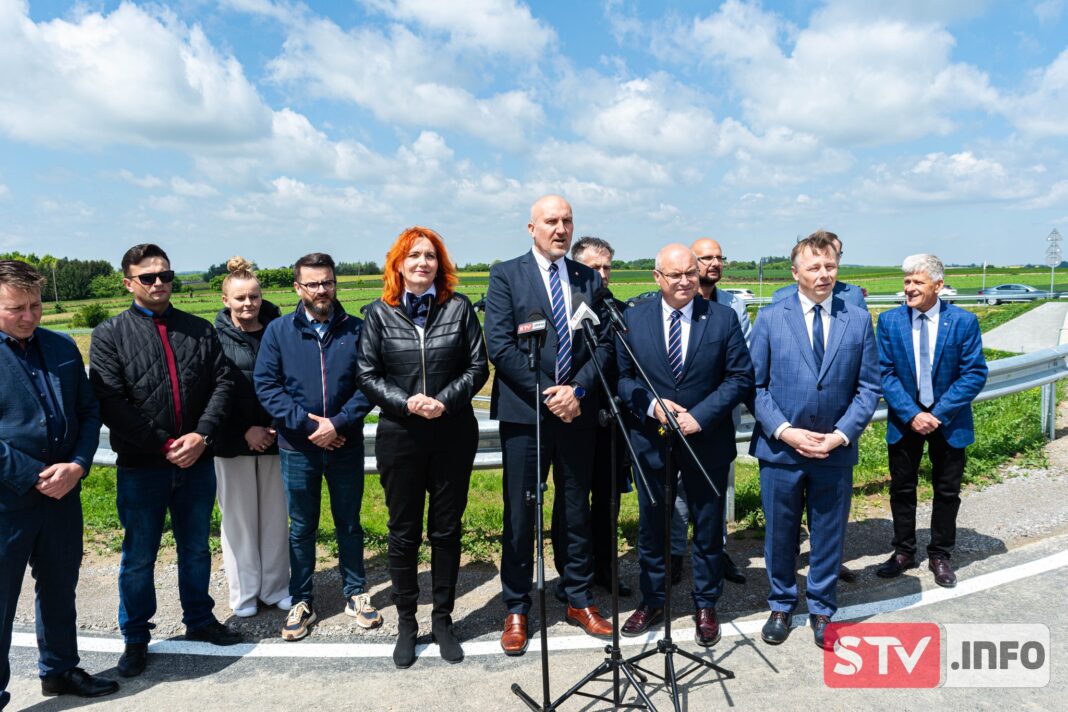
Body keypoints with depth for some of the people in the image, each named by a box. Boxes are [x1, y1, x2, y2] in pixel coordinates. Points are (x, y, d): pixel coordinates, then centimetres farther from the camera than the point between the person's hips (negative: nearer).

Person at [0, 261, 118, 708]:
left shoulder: (63, 348, 6)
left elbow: (88, 412, 8)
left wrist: (77, 466, -7)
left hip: (62, 494, 5)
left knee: (60, 590, 20)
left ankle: (60, 670, 39)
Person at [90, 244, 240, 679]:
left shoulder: (200, 330, 6)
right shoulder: (109, 335, -2)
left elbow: (222, 383, 0)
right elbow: (110, 404, -11)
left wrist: (201, 435, -15)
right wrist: (165, 444, -15)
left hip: (197, 462, 3)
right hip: (140, 467, -2)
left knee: (196, 548, 17)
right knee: (138, 557, 11)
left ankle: (199, 620, 36)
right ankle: (135, 638, 30)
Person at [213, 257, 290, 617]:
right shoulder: (215, 337, -4)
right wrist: (245, 430, -10)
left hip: (274, 436, 2)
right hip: (233, 440, -2)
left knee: (275, 515, 9)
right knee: (239, 516, 7)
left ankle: (275, 588, 23)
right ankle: (244, 593, 22)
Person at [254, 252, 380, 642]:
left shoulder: (356, 330, -3)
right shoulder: (278, 331, -1)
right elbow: (265, 386, -6)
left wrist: (337, 423, -16)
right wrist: (307, 424, -14)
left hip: (346, 445, 0)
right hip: (297, 447, 0)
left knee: (349, 523, 14)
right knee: (301, 528, 12)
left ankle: (355, 593, 31)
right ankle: (301, 602, 27)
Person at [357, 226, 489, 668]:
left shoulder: (459, 308, 2)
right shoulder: (380, 313, 3)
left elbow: (478, 366, 0)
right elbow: (367, 375, 1)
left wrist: (445, 401, -14)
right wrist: (405, 402, -14)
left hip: (453, 434, 0)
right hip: (399, 436, 0)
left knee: (446, 529, 10)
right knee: (403, 532, 9)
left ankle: (443, 620, 26)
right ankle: (406, 623, 25)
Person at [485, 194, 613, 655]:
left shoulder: (589, 279, 10)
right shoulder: (506, 275, -1)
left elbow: (603, 344, 5)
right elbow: (499, 345, -9)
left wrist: (578, 391, -11)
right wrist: (546, 393, -14)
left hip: (577, 412, 3)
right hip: (524, 413, -3)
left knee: (577, 512, 14)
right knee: (520, 517, 5)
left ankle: (579, 601, 30)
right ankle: (516, 611, 21)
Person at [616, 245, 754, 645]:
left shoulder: (723, 318, -5)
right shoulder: (634, 319, -2)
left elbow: (741, 378, -7)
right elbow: (622, 376, 0)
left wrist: (700, 416, -17)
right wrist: (652, 406, -17)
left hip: (707, 442, -1)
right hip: (652, 440, 1)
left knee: (708, 529, 12)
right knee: (650, 526, 14)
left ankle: (706, 607, 32)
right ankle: (651, 603, 33)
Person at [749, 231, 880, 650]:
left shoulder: (858, 320, 2)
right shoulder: (770, 319, -2)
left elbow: (868, 387, 2)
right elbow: (755, 386, -3)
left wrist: (841, 434, -10)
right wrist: (785, 431, -14)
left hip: (836, 452, 1)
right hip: (780, 450, -1)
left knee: (829, 535, 13)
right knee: (779, 535, 12)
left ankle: (821, 609, 33)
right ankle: (781, 606, 32)